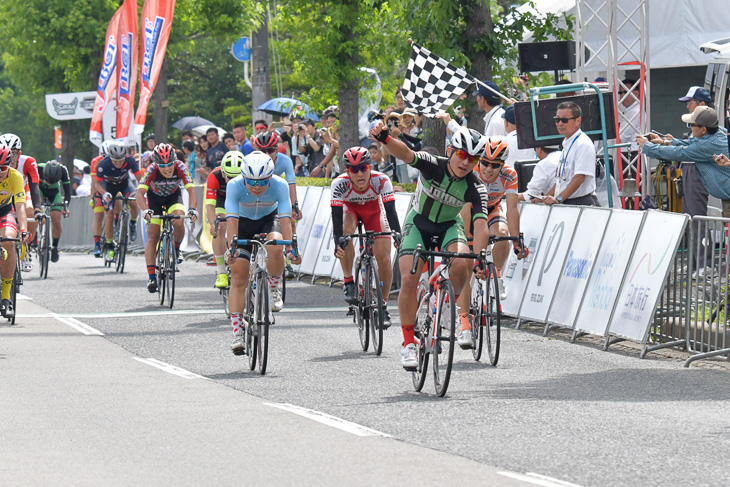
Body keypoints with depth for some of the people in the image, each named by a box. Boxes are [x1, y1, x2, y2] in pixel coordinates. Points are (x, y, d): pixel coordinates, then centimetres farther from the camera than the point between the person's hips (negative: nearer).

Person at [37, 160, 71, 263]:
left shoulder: (63, 170, -31)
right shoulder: (37, 169, -34)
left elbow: (67, 190, -26)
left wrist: (65, 206, -38)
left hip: (54, 192, 1)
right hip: (39, 189, -1)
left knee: (56, 221, -13)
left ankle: (55, 247, 9)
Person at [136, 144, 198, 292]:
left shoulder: (180, 167, -30)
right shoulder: (151, 170, -32)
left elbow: (191, 190, -35)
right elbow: (140, 193, -37)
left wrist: (192, 209, -52)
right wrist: (146, 210, -54)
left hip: (173, 196, 0)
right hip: (155, 198, 0)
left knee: (179, 223, -29)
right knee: (152, 238, -8)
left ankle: (176, 248, 0)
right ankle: (151, 276, -6)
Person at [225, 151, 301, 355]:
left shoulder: (280, 185, -30)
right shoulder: (235, 186, -31)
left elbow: (285, 219, -36)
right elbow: (232, 219, -38)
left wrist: (290, 247, -48)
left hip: (269, 219, 0)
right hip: (243, 222, 0)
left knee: (275, 247, -35)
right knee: (238, 277, -10)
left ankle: (274, 289, -6)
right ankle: (237, 333, -7)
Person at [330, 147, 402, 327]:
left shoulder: (381, 181, -34)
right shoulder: (340, 183, -34)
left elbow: (391, 211, -36)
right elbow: (337, 216, -38)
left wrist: (398, 236, -52)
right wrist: (337, 243, -52)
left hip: (374, 209, 1)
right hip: (350, 209, -1)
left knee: (384, 259, -11)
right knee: (346, 232, -35)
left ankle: (383, 305, 8)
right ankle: (349, 283, -19)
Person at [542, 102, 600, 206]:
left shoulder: (583, 144, -11)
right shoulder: (567, 145, 19)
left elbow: (579, 177, -20)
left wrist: (559, 198, -26)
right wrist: (547, 197, 18)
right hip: (565, 203, 8)